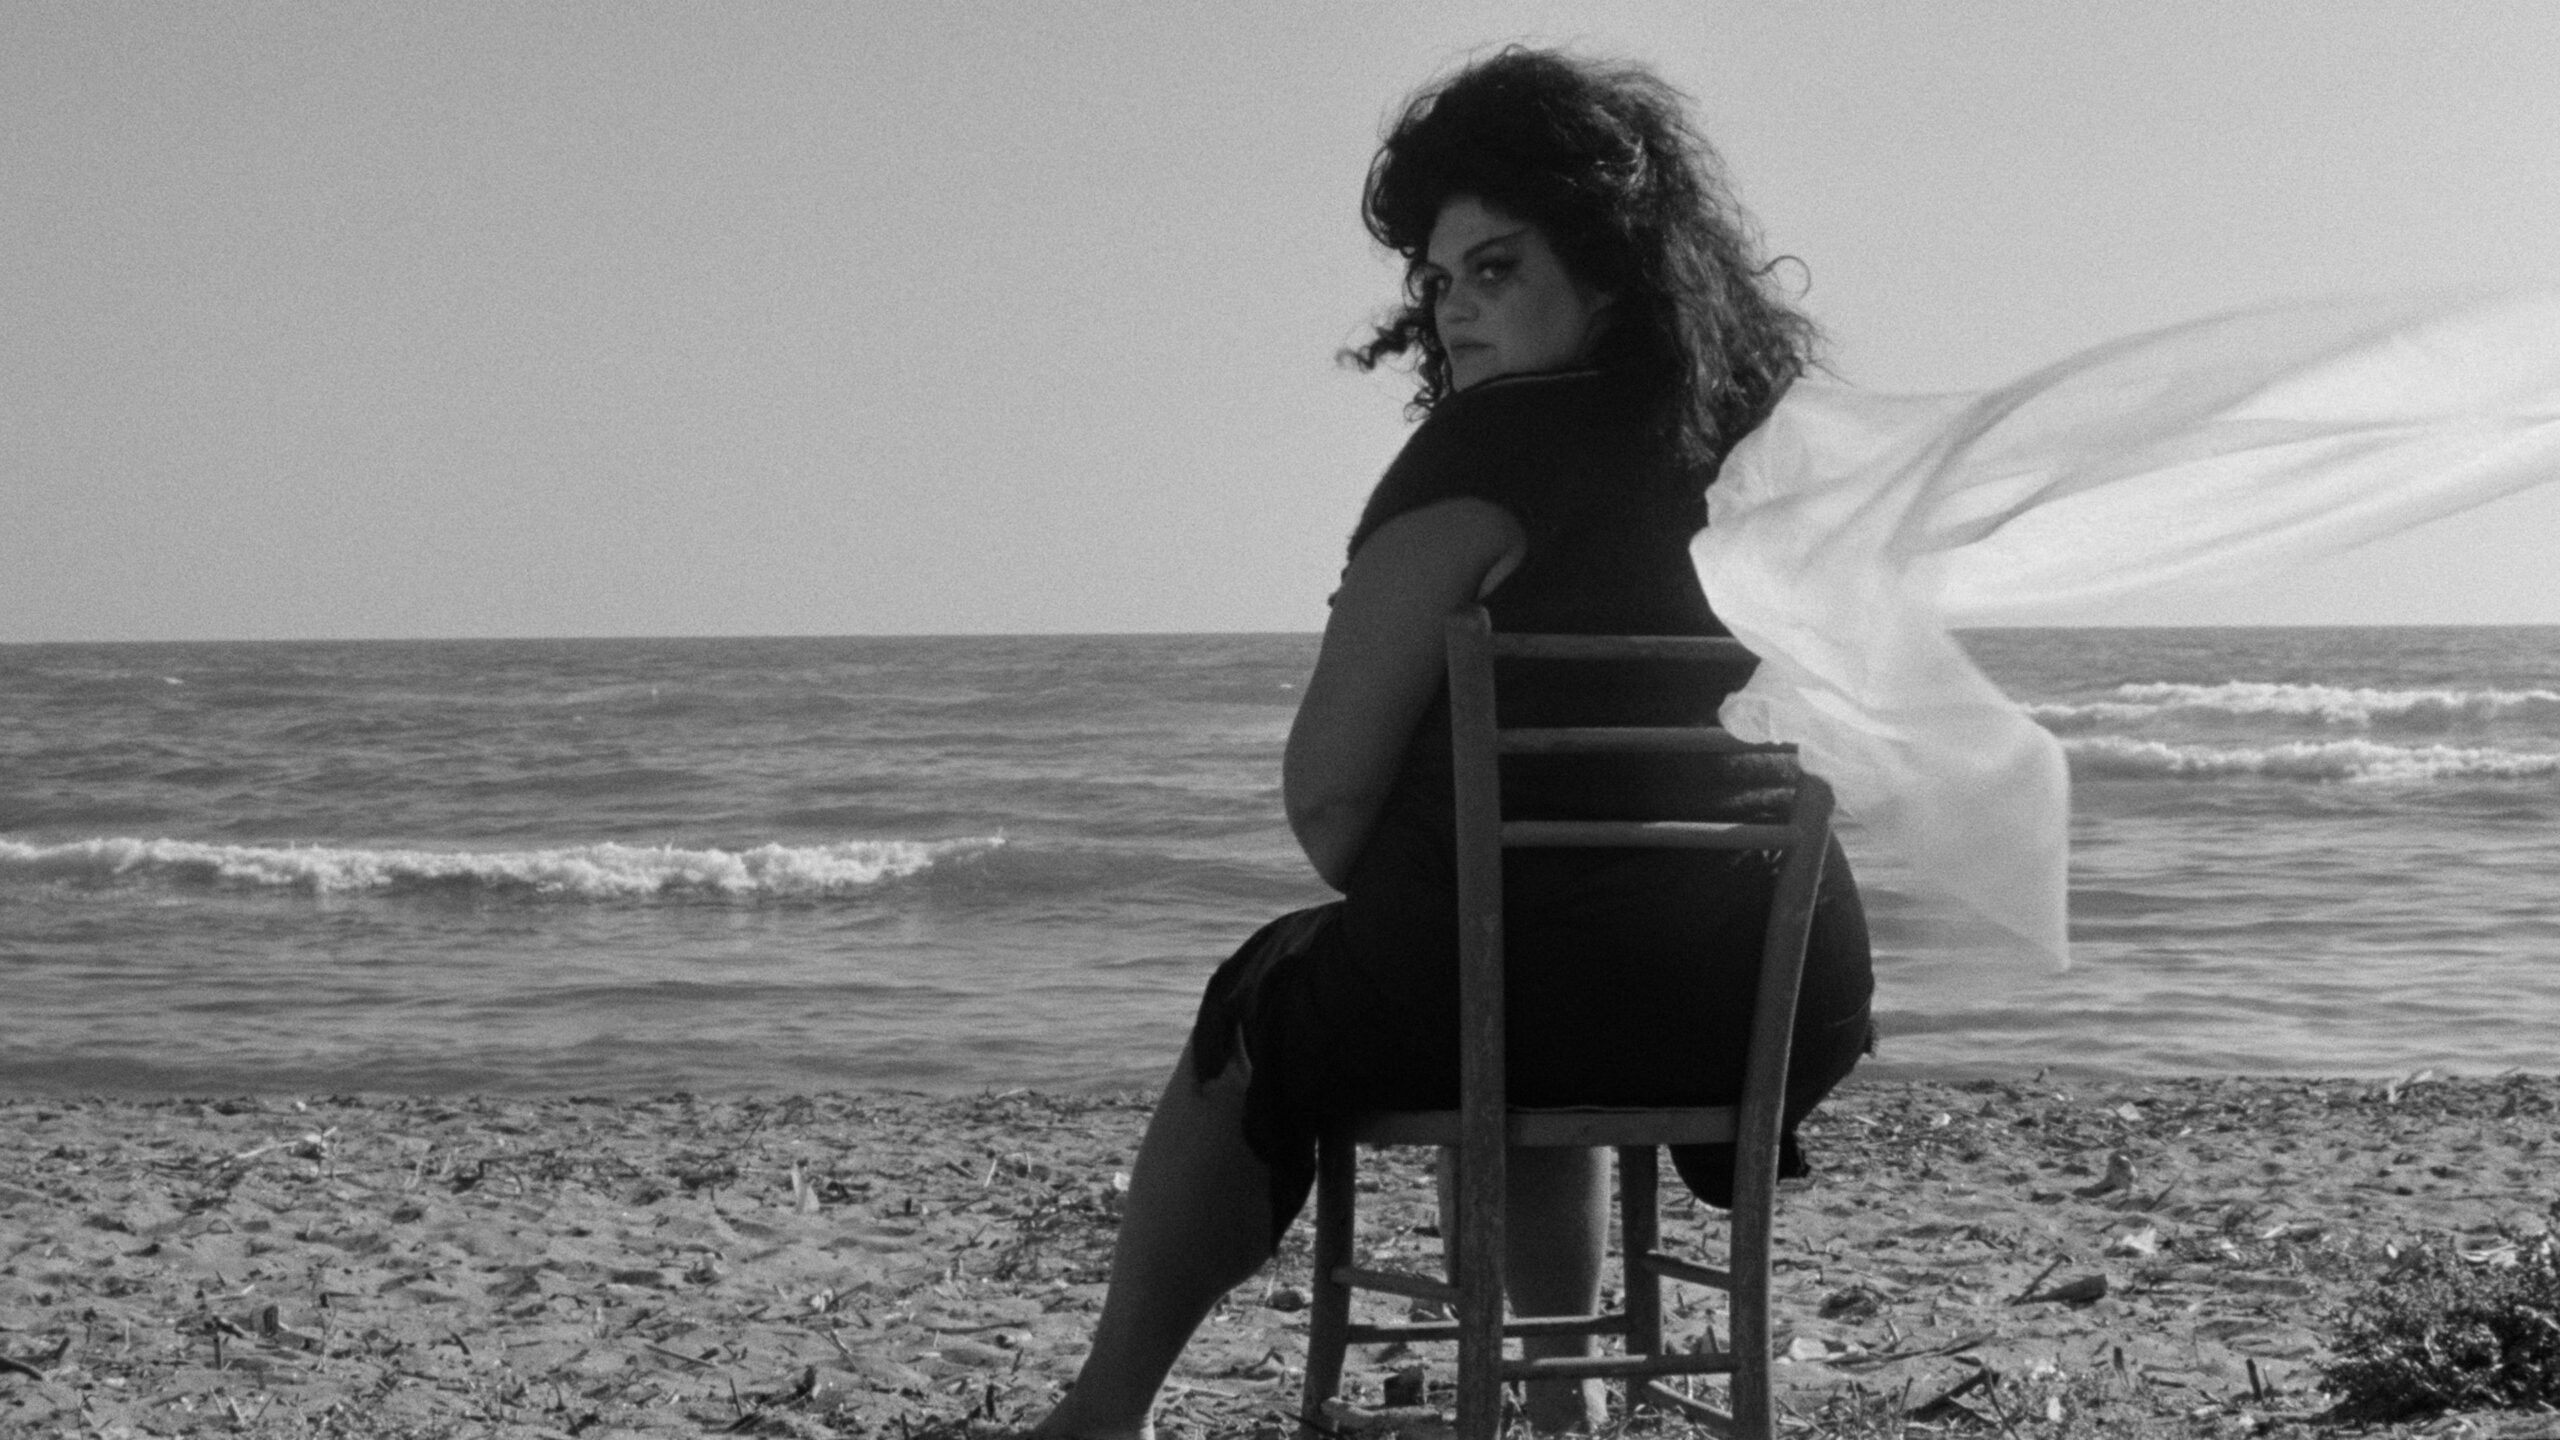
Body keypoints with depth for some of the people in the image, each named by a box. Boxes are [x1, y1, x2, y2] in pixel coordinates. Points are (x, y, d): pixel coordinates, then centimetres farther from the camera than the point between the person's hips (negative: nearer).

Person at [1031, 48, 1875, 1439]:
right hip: (1782, 1015, 6)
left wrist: (1391, 898, 9)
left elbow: (1326, 789, -13)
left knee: (1253, 1017, 25)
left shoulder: (1486, 454, -12)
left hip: (1508, 984, -6)